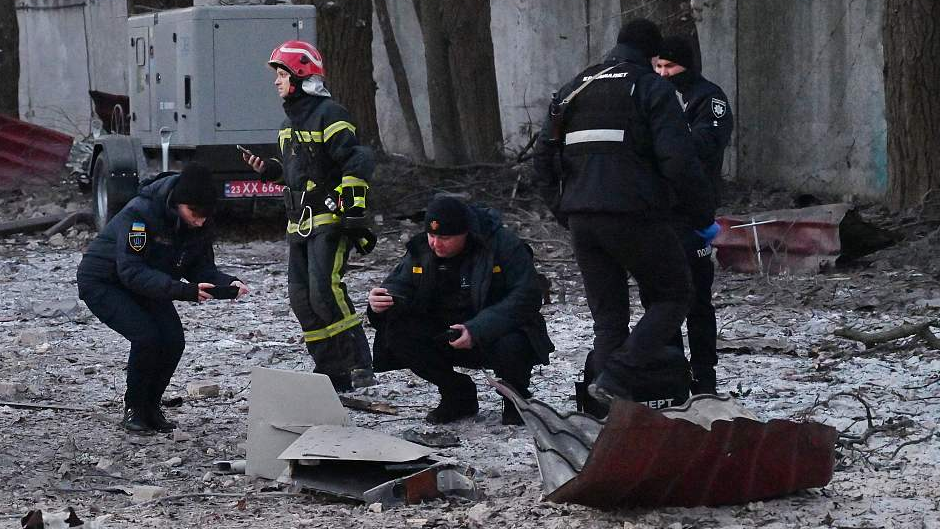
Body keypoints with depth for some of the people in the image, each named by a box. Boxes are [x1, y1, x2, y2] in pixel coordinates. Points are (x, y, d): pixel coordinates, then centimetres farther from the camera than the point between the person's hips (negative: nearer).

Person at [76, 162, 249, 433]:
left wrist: (228, 283, -26)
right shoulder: (139, 213, -33)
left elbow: (202, 269, -3)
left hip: (148, 286, 6)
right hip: (102, 283, -6)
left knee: (174, 340, -14)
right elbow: (131, 271, -37)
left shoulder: (200, 224, -12)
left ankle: (151, 408, 7)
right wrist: (182, 291, -46)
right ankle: (133, 409, -3)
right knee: (146, 337, -25)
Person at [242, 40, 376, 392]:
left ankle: (360, 364, -16)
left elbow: (358, 161, -18)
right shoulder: (291, 119, 18)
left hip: (330, 221, -9)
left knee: (325, 290, -21)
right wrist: (268, 169, 12)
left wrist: (354, 212, -23)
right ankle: (332, 372, 9)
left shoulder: (328, 114, -11)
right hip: (300, 224, 9)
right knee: (302, 298, 4)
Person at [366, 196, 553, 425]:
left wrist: (478, 330, -35)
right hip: (445, 337, 5)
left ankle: (517, 397, 0)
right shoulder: (421, 250, -3)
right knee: (397, 333, -19)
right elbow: (399, 284, 1)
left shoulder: (503, 245, -18)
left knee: (511, 345, -38)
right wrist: (380, 302, -27)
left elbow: (527, 296, -24)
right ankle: (459, 395, 2)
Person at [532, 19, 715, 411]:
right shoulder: (651, 88, -3)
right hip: (634, 216, -6)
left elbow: (544, 156, 17)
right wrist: (703, 216, -3)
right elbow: (678, 159, -12)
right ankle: (616, 378, -11)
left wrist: (562, 210, 24)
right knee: (672, 298, 8)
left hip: (582, 221, 6)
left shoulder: (574, 89, 18)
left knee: (608, 317, 12)